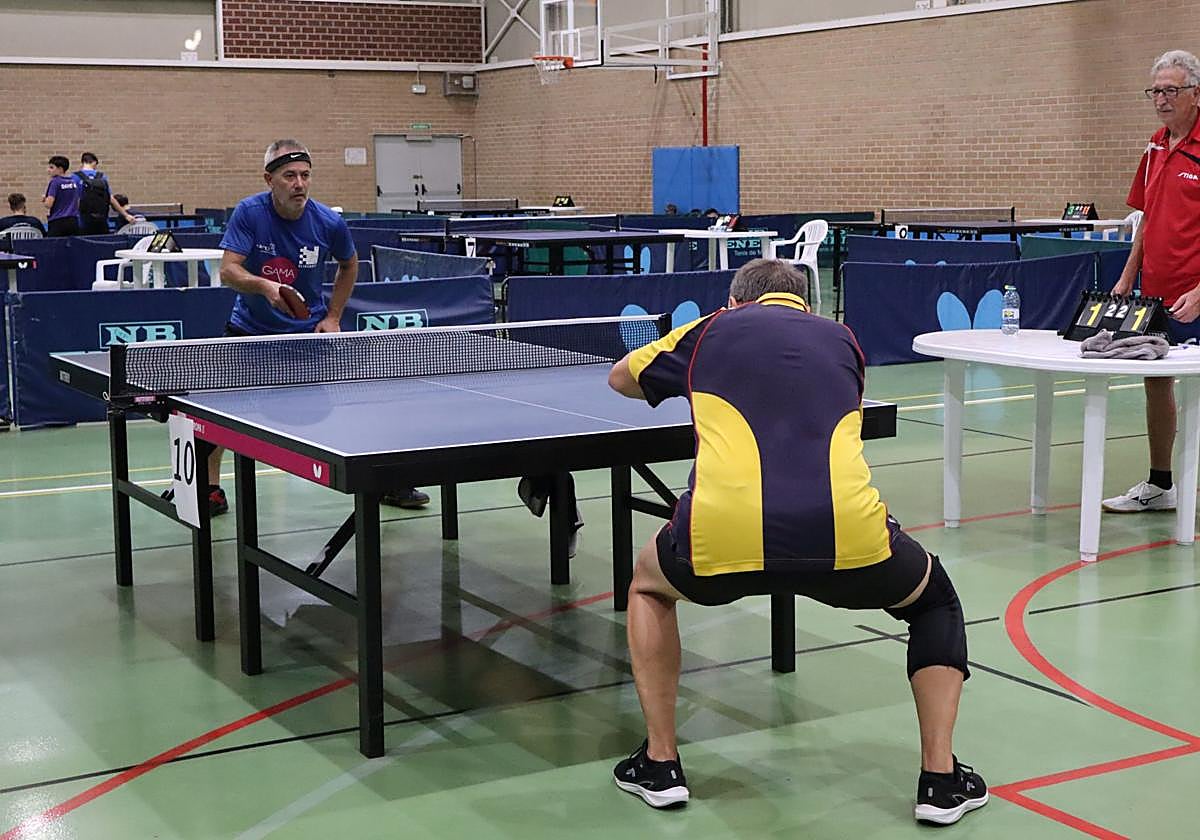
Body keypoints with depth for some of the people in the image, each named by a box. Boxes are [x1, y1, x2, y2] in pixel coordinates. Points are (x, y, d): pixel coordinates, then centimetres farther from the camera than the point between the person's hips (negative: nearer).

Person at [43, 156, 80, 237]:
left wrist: (44, 199, 7)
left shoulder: (55, 182, -8)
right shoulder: (75, 182, 10)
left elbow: (49, 204, -12)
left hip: (58, 222, -6)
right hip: (73, 221, 6)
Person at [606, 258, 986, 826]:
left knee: (648, 585, 35)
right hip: (847, 536, 1)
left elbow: (621, 379, 44)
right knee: (935, 601, 33)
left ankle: (658, 763, 30)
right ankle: (940, 778, 23)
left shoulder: (712, 330, 26)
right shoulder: (840, 340, 29)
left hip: (721, 539, 0)